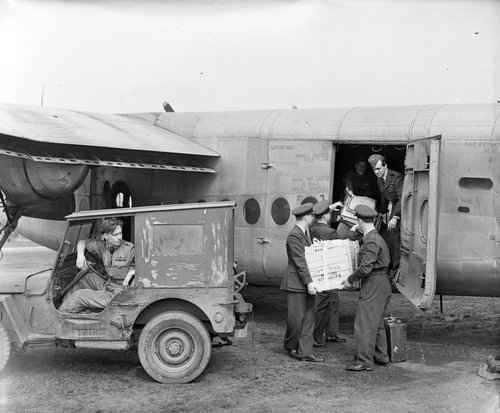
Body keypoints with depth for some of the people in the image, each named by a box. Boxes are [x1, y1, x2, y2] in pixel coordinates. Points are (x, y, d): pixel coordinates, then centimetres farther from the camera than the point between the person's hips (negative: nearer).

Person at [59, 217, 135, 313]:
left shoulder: (129, 249, -17)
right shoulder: (102, 246, 1)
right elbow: (82, 243, 15)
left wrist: (131, 273, -28)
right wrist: (80, 254, -6)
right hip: (106, 284, 7)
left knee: (78, 297, -6)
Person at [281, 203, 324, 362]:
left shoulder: (305, 233, 15)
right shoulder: (294, 235, -15)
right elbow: (299, 261, -19)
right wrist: (308, 282, -22)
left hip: (307, 282, 9)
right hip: (296, 283, -9)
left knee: (308, 318, 6)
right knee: (296, 318, -2)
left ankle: (305, 352, 8)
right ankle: (291, 347, 18)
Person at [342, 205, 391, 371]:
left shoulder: (371, 241, -19)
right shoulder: (377, 238, 13)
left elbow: (365, 267, -25)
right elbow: (387, 260, 19)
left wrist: (350, 279, -12)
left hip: (374, 285, -11)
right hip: (381, 283, 11)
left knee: (364, 323, -8)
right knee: (376, 321, 19)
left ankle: (364, 361, -6)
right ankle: (380, 356, 29)